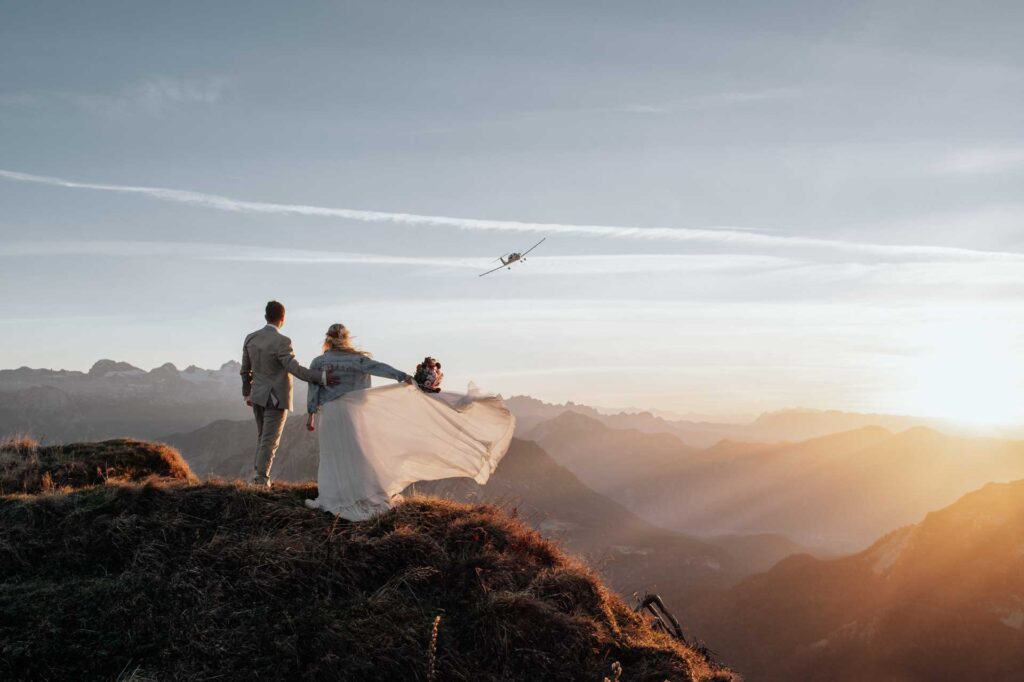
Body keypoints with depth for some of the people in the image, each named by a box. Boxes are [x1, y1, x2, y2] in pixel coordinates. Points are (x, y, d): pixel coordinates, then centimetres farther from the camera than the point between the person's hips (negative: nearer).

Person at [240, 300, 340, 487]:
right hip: (276, 398, -6)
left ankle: (259, 474, 20)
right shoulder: (282, 341, -20)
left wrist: (247, 393, 21)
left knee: (263, 437, 19)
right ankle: (262, 478, 4)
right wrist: (321, 377, -32)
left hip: (258, 396, 6)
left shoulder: (250, 338, 1)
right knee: (270, 440, 2)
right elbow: (295, 369, -28)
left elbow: (245, 369, 9)